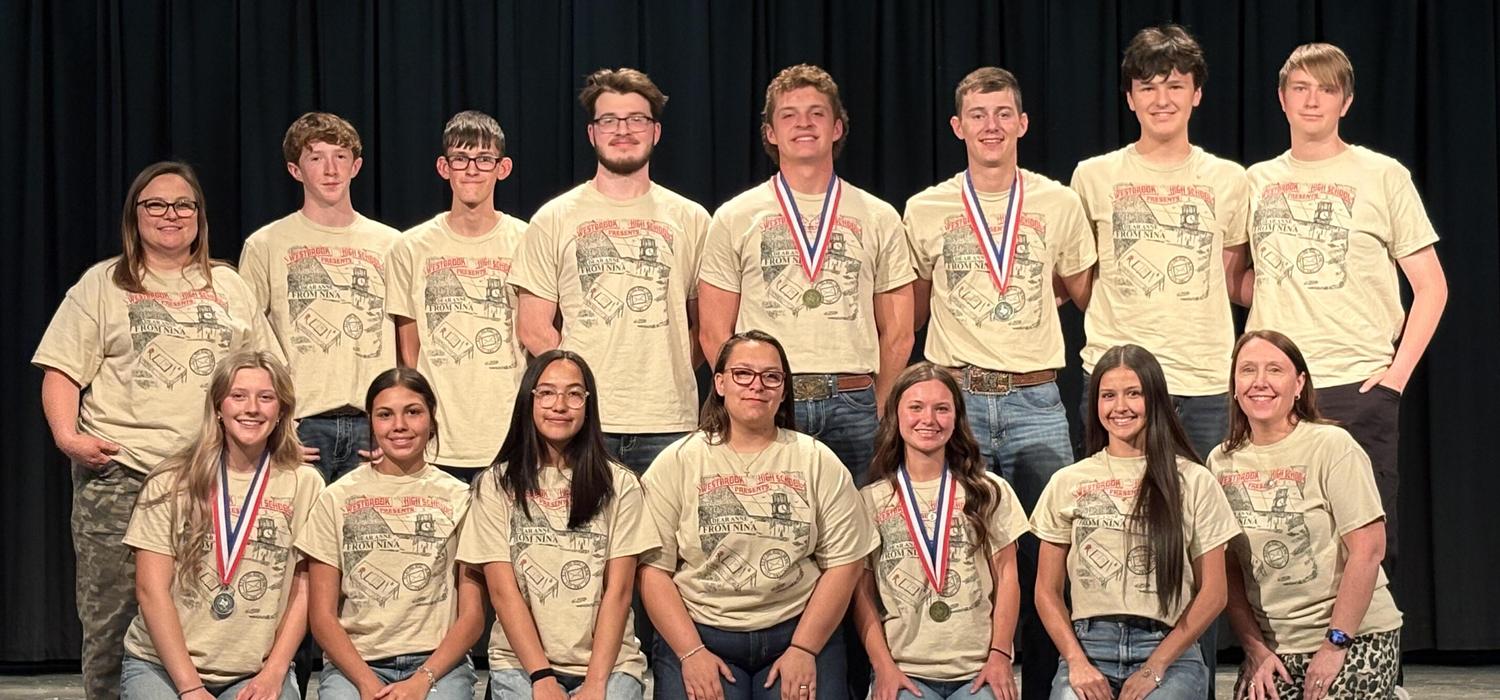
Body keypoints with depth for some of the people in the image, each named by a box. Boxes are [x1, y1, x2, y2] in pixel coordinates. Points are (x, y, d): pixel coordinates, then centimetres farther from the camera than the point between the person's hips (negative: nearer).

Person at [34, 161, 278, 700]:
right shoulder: (102, 285, 9)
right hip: (119, 477, -2)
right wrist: (67, 436, -12)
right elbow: (62, 371, 3)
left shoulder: (229, 286, 18)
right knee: (111, 621, -3)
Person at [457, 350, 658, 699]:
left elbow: (619, 590, 0)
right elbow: (503, 590, -2)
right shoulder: (497, 485, 6)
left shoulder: (620, 485, 7)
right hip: (520, 662, -1)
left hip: (608, 660, 1)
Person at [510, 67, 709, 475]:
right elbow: (534, 328, 6)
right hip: (581, 423, -1)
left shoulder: (691, 220, 12)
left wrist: (668, 377, 0)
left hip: (668, 424, 1)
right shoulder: (554, 220, 8)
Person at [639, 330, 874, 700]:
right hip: (698, 635, -1)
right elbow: (654, 569, -2)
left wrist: (803, 649, -8)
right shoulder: (676, 463, 4)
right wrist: (691, 653, -11)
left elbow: (843, 563, 1)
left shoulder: (818, 462, 7)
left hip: (798, 632, 1)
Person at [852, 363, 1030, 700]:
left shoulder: (989, 491, 11)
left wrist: (1000, 655, -4)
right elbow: (862, 593, 5)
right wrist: (883, 666, -6)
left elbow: (1006, 576, 8)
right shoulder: (870, 500, 8)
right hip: (905, 672, -1)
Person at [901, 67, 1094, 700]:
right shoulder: (925, 211, 5)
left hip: (1035, 402, 0)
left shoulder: (1059, 205, 6)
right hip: (955, 400, 0)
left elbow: (1085, 297, 19)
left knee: (1045, 554, 1)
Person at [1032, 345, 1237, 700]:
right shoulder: (1067, 483, 13)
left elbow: (1212, 593, 5)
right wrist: (1077, 662, -5)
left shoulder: (1193, 482, 8)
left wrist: (1154, 668, -4)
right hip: (1088, 646, 1)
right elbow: (1047, 591, 11)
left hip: (1168, 649, -1)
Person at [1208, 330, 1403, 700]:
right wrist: (1254, 647, -2)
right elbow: (1228, 567, 6)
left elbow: (1368, 550, -14)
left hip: (1355, 638, -4)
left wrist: (1335, 643, -14)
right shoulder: (1221, 462, 4)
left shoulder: (1332, 446, -11)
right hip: (1270, 644, 4)